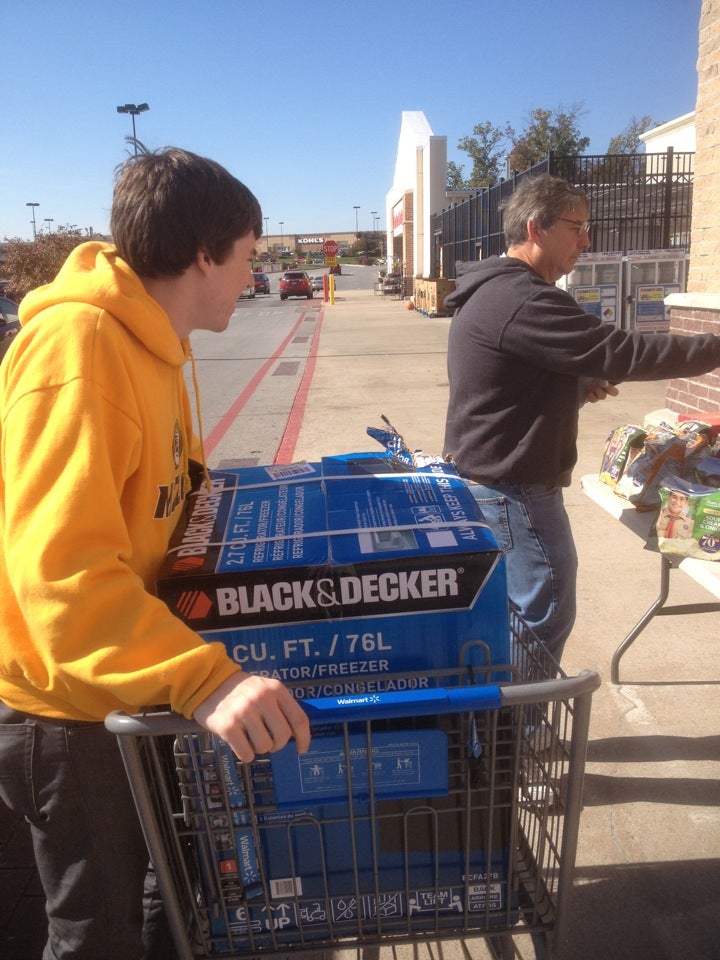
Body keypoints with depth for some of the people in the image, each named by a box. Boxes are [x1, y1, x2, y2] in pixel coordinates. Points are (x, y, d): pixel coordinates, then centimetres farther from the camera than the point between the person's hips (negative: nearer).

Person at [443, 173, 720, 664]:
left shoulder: (497, 290, 13)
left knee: (516, 612, 21)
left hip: (488, 479, 11)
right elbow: (621, 352, -23)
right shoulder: (520, 299, -22)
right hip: (511, 489, -11)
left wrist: (581, 386, 5)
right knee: (545, 617, 1)